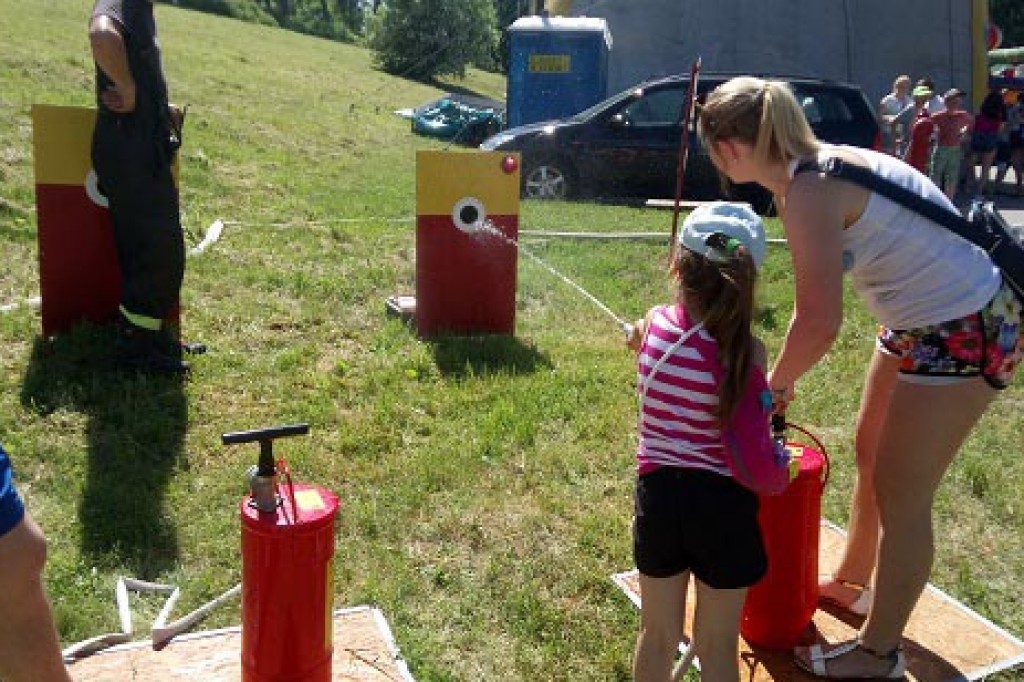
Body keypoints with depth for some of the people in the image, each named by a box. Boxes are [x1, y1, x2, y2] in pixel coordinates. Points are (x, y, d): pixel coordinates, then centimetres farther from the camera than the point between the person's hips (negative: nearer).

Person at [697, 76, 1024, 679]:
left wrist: (776, 383, -11)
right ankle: (852, 581, 47)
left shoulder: (808, 191, -26)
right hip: (923, 320, 10)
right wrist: (783, 375, 7)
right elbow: (818, 303, 8)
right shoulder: (818, 164, 3)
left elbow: (819, 324, -29)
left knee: (900, 499, 3)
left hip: (966, 333, -10)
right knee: (872, 457, 23)